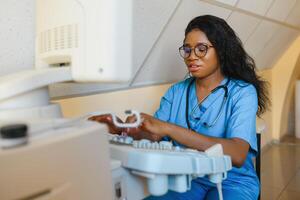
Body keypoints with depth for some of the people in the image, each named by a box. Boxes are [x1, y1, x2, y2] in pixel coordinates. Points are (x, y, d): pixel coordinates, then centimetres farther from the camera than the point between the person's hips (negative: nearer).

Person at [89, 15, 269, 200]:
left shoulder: (243, 92, -8)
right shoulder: (176, 92, 6)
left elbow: (237, 155, -23)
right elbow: (153, 136, -1)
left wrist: (168, 128, -31)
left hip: (232, 181, -1)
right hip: (186, 178, 2)